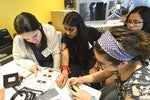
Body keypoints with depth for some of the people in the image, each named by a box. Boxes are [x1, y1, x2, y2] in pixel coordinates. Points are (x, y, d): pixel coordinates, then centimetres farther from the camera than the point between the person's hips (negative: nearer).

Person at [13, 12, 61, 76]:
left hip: (52, 66, 0)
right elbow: (18, 59, -2)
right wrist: (30, 64, -19)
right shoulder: (18, 40, -20)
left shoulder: (50, 30, -22)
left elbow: (56, 53, -12)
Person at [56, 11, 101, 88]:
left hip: (92, 60, -1)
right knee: (69, 76, -28)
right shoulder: (65, 38, -16)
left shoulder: (91, 32, -18)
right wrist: (64, 71, -53)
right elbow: (65, 54, -32)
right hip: (77, 62, 1)